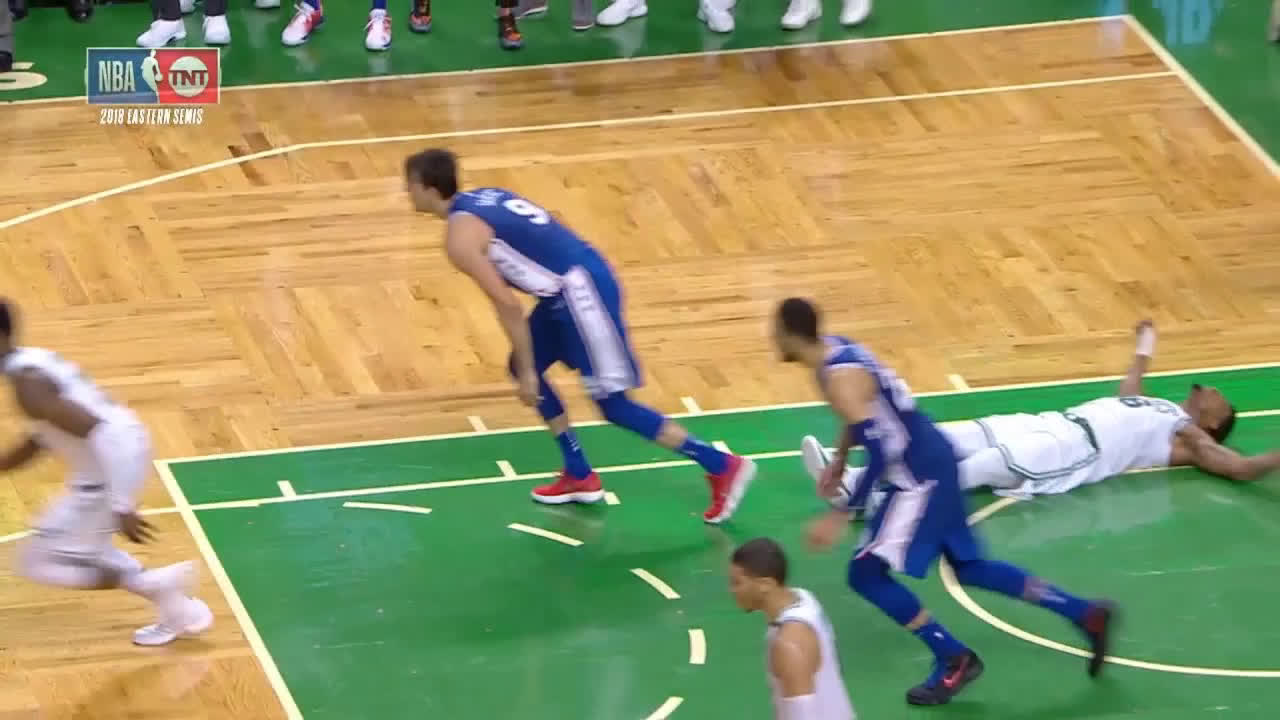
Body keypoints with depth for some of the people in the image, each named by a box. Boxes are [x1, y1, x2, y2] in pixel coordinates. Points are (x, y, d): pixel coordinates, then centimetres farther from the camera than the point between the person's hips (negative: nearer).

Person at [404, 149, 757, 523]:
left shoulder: (460, 238, -13)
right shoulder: (484, 198, 16)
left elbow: (507, 305, -17)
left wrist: (529, 371, -11)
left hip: (579, 289, -10)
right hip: (573, 283, 10)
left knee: (613, 405, -2)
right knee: (521, 368, 20)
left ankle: (723, 467, 3)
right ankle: (580, 477, 26)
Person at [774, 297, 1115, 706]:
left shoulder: (840, 380, -26)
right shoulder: (834, 348, 4)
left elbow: (881, 454, -29)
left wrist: (840, 516, -25)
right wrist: (840, 459, 31)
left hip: (919, 474, -10)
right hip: (928, 461, 10)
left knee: (866, 573, -6)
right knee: (967, 567, 19)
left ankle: (955, 660, 2)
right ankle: (1087, 615, 23)